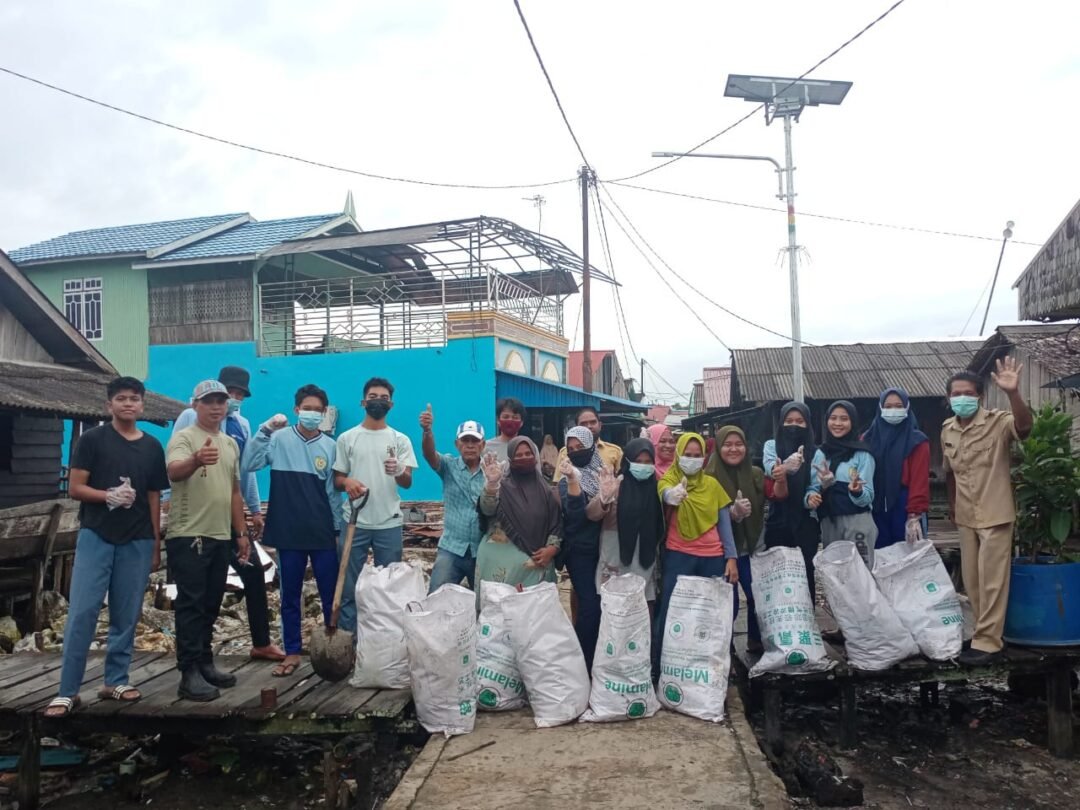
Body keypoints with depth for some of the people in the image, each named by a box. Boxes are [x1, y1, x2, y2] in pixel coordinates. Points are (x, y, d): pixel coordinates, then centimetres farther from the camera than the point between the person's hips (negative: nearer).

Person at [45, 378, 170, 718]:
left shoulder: (152, 447, 9)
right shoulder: (92, 439, 0)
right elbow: (75, 488, -3)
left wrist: (156, 544, 11)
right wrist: (110, 495, -19)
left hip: (137, 541, 3)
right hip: (96, 536, -3)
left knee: (126, 616, 7)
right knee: (82, 613, -5)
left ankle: (116, 681, 19)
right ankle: (67, 691, 2)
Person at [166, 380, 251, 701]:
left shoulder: (231, 444, 15)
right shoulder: (183, 438, -8)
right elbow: (174, 472, -29)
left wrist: (241, 533, 16)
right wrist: (196, 460, -52)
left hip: (221, 537, 7)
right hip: (189, 536, -7)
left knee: (211, 604, 13)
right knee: (191, 605, -5)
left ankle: (204, 663, 23)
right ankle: (189, 674, -2)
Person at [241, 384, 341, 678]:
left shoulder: (330, 446, 3)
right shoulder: (279, 439, -3)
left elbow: (333, 491, 7)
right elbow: (246, 467, -15)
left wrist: (338, 528, 7)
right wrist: (264, 431, -20)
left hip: (323, 533, 1)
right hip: (289, 532, -1)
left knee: (331, 594, 7)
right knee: (290, 595, 10)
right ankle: (292, 652, 23)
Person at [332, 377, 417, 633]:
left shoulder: (400, 440, 5)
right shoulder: (347, 438, 6)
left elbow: (408, 483, -3)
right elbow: (336, 479, 9)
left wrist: (398, 471, -27)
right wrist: (347, 482, -15)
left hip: (389, 523, 0)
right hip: (354, 522, 0)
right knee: (348, 584, 4)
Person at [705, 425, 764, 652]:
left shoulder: (756, 474, 3)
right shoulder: (710, 477, -9)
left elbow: (765, 511, 9)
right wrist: (733, 512, -26)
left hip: (751, 548, 4)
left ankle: (757, 642, 27)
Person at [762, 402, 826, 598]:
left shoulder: (816, 453, 5)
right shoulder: (772, 446, 5)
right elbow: (770, 468, -17)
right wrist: (786, 466, -38)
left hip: (805, 524, 0)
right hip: (777, 523, 0)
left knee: (805, 572, -2)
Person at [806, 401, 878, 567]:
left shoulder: (862, 454, -2)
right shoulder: (820, 453, 10)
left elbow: (867, 497, -6)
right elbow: (812, 487, 10)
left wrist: (857, 491, -28)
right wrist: (810, 496, -13)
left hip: (856, 522, -4)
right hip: (828, 523, 4)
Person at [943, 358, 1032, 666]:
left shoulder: (997, 422, -13)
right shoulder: (947, 430, 5)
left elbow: (1024, 427, -36)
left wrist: (1013, 393, -51)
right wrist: (952, 505, 19)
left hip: (995, 514, -6)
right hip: (966, 516, 6)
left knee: (991, 580, -2)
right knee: (971, 580, 13)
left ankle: (987, 642, 4)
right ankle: (986, 632, 28)